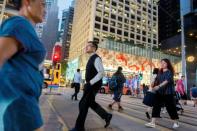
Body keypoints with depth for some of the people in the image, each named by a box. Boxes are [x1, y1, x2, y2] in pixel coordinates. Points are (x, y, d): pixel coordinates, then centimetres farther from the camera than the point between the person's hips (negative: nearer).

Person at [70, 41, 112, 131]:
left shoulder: (96, 58, -15)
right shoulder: (92, 59, 16)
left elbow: (101, 73, -26)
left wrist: (90, 83, -27)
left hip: (94, 85, -10)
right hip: (91, 85, 10)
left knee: (83, 104, -5)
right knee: (91, 103, 18)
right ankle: (106, 116, 30)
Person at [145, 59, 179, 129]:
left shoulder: (169, 72, -8)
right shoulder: (160, 72, 12)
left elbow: (167, 81, -23)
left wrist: (159, 86, -35)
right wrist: (154, 87, 9)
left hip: (168, 92, -6)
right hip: (160, 92, 6)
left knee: (171, 107, 5)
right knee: (156, 106, -1)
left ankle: (176, 123, 28)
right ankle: (152, 123, 1)